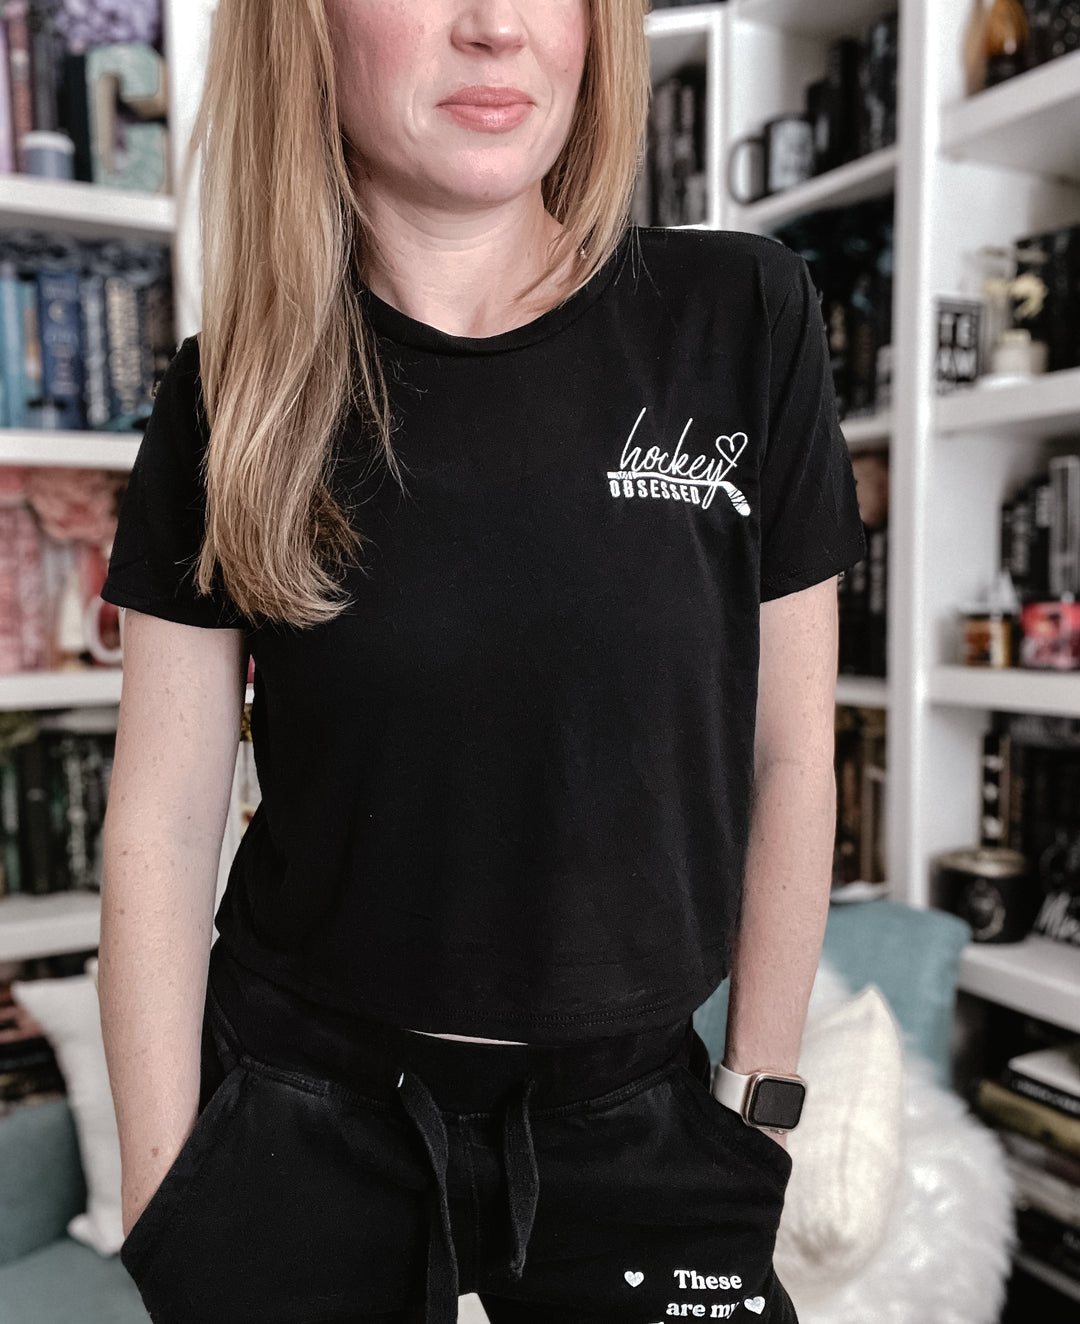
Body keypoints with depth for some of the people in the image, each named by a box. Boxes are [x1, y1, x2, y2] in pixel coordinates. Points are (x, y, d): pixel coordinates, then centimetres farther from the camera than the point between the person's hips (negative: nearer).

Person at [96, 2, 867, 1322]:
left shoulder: (740, 321, -9)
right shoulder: (235, 395, -7)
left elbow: (788, 753, -4)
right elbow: (161, 820, -5)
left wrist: (761, 1097, 2)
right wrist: (163, 1194, -3)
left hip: (640, 1125, 0)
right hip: (300, 1121, 1)